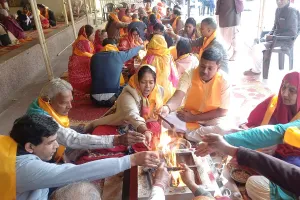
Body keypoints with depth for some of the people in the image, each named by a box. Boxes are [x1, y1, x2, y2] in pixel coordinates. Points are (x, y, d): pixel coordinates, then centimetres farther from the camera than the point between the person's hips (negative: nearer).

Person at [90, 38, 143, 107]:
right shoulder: (118, 55, -4)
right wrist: (140, 47, 39)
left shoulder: (94, 57, 5)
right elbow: (131, 52, 16)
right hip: (111, 98, -5)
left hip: (95, 99, 5)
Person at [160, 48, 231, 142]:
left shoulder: (224, 80, -18)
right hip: (189, 114, 2)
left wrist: (193, 118, -19)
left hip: (212, 119, -1)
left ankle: (189, 134, -14)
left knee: (222, 129, -35)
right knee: (165, 116, -23)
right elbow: (178, 96, -29)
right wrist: (167, 107, -54)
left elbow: (222, 111, -15)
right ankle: (202, 131, -13)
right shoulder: (189, 74, -16)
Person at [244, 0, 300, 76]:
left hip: (285, 40, -9)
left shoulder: (291, 11, -17)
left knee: (256, 49, -21)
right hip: (276, 37, 9)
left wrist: (273, 37, -20)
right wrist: (270, 34, 2)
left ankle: (256, 70, 0)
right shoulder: (278, 10, 9)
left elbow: (293, 33, -22)